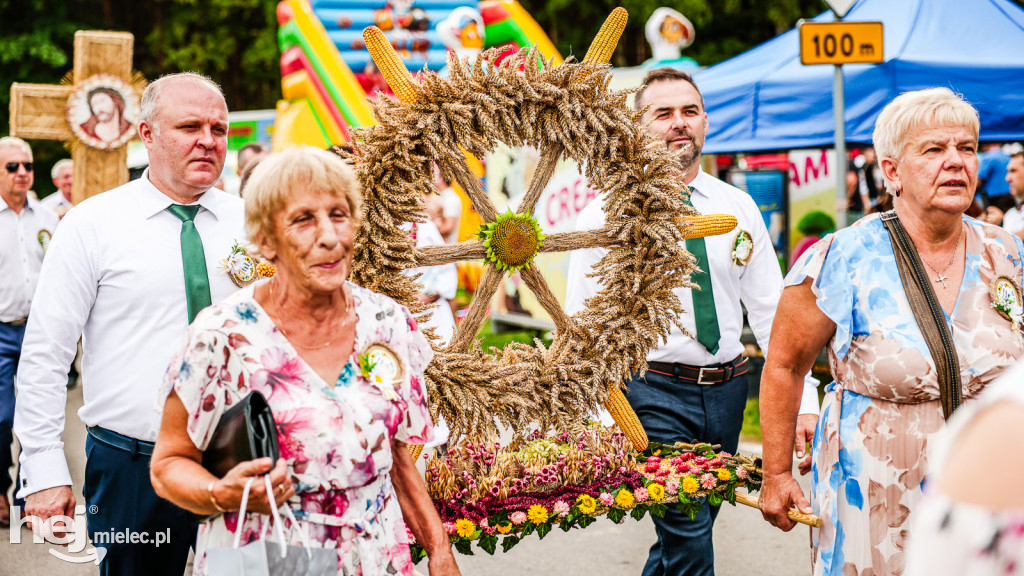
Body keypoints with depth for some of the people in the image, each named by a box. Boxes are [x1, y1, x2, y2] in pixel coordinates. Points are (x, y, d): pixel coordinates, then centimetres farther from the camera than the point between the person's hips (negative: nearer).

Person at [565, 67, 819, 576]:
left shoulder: (738, 207, 7)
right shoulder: (609, 212, -4)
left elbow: (770, 310, 7)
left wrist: (804, 399, -1)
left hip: (727, 389, 5)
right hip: (655, 389, -4)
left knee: (684, 535, 14)